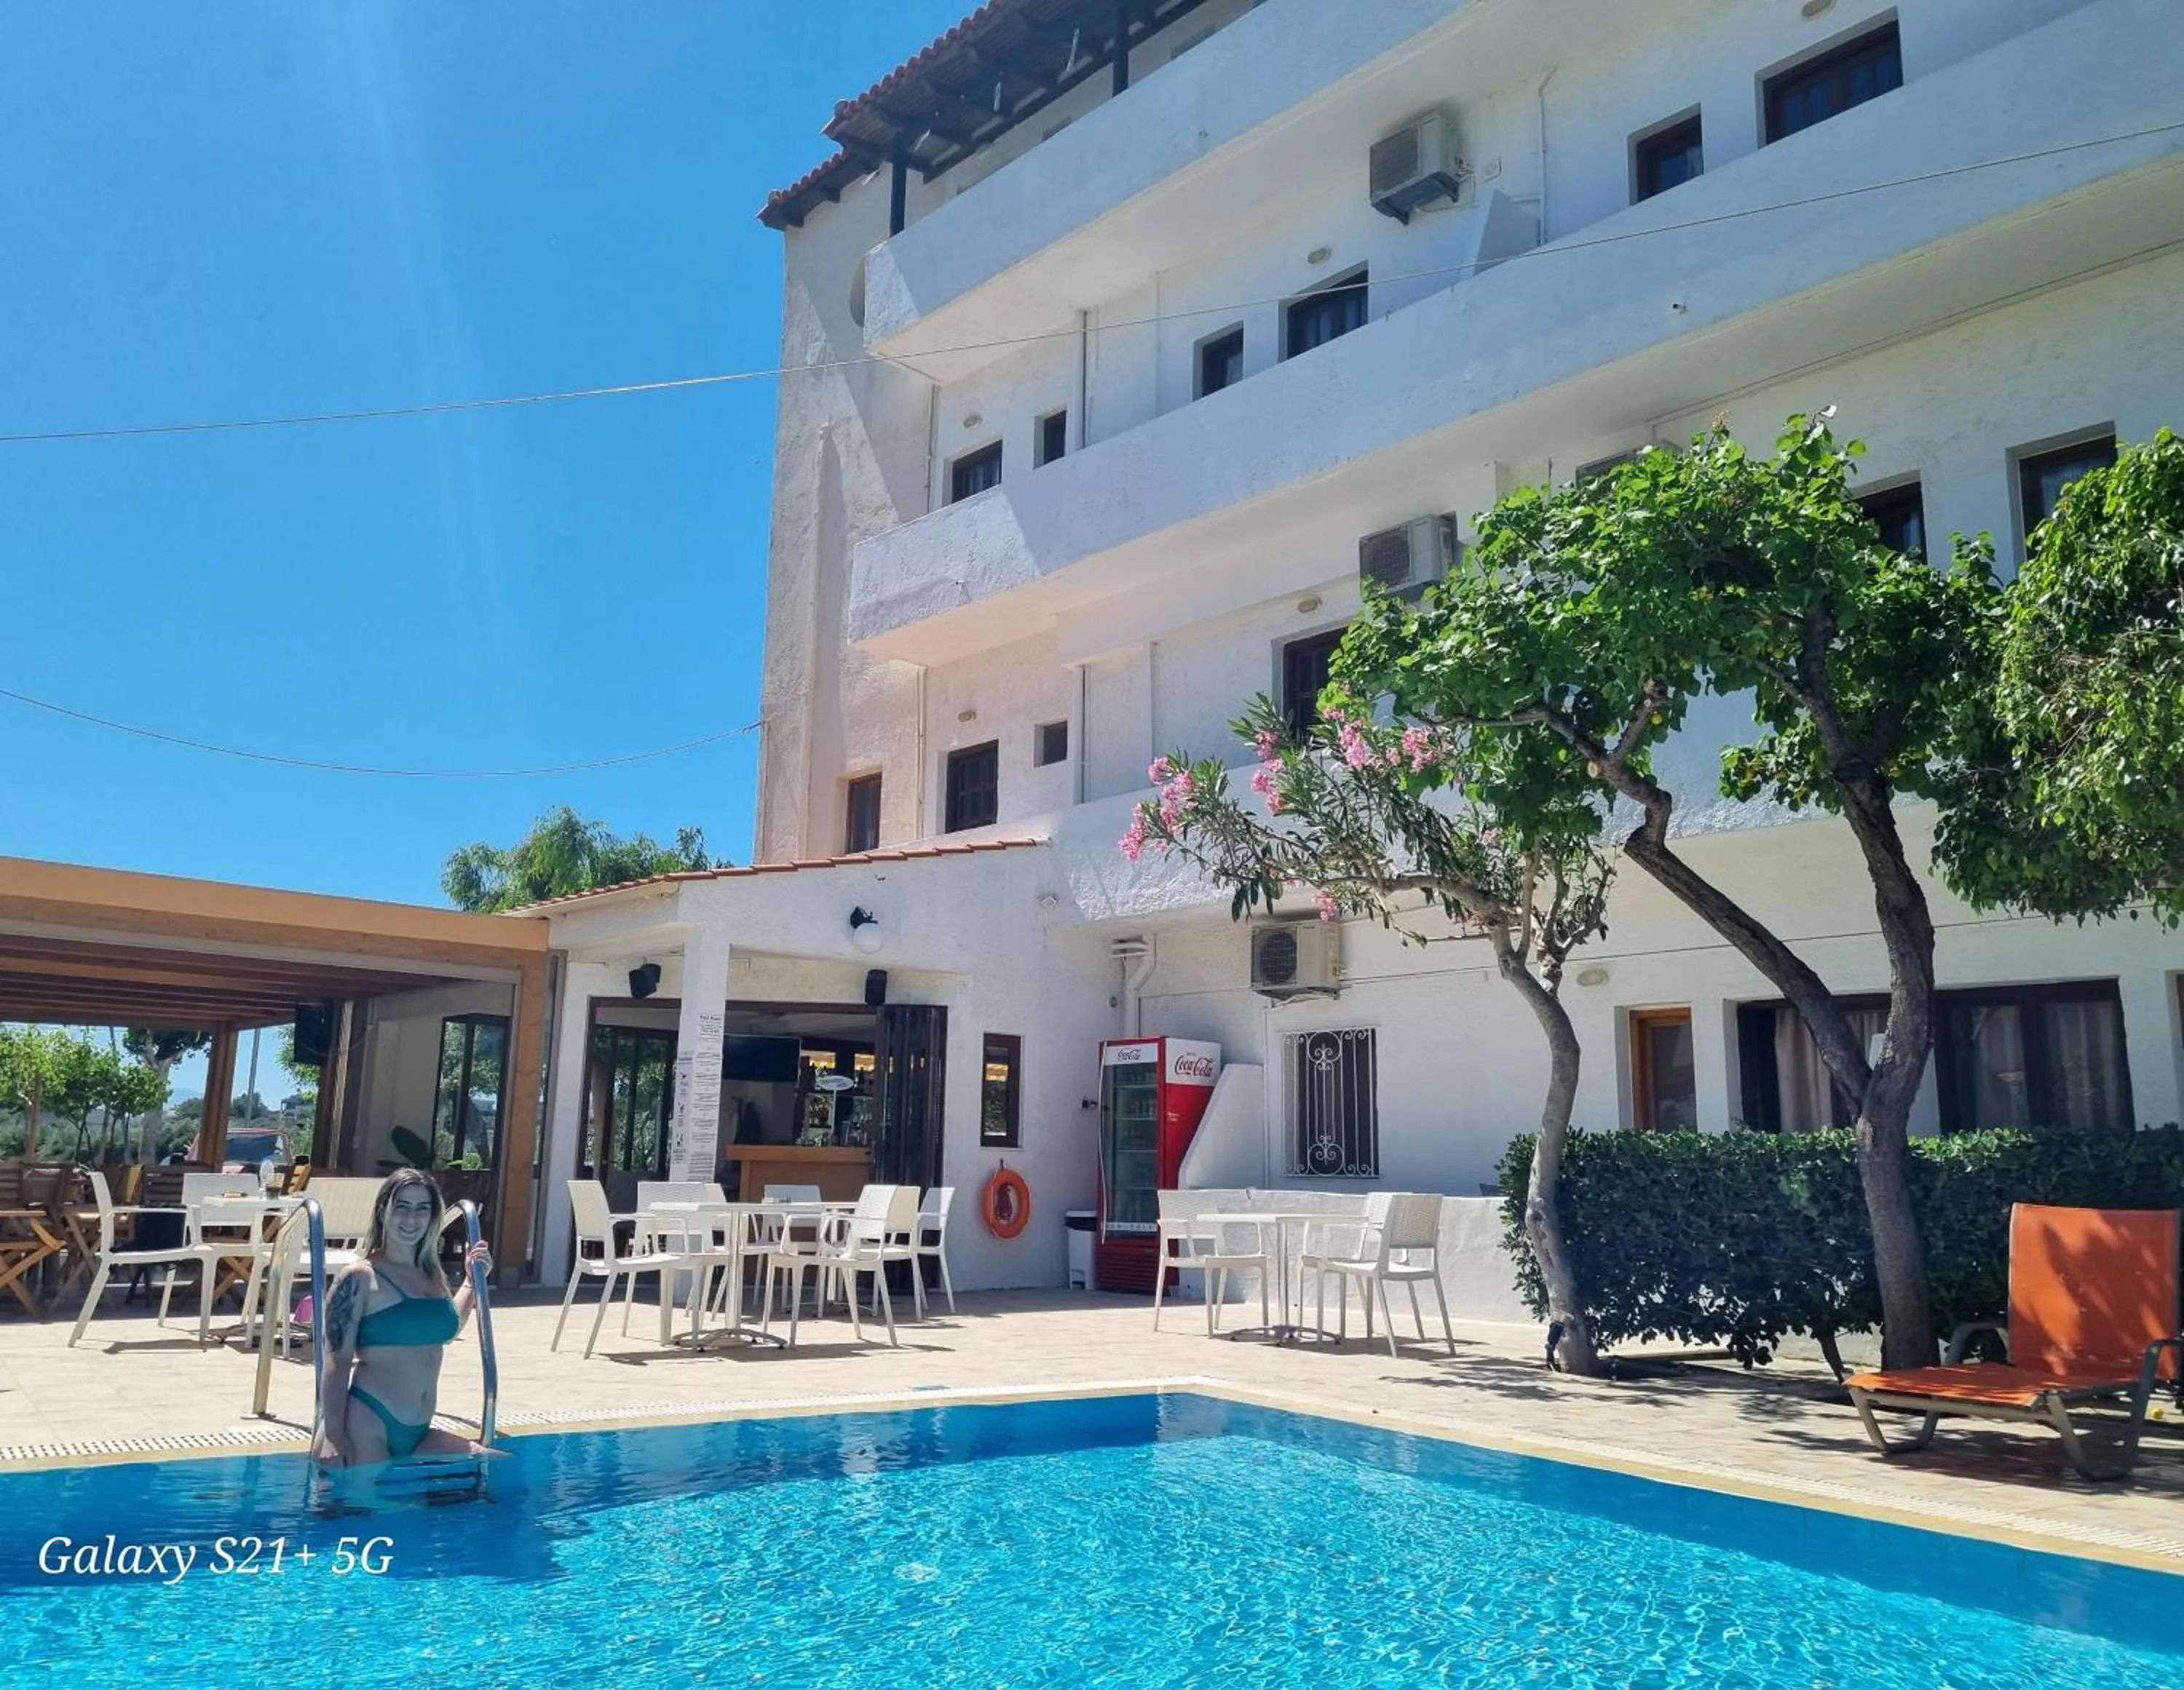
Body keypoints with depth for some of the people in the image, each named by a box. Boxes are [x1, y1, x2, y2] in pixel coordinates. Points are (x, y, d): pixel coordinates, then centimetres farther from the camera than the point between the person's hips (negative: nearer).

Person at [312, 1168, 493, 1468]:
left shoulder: (432, 1275, 14)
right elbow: (337, 1360, -11)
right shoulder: (360, 1278, -7)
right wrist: (333, 1436, -18)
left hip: (417, 1433, 7)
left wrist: (472, 1280, 24)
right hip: (367, 1429, -7)